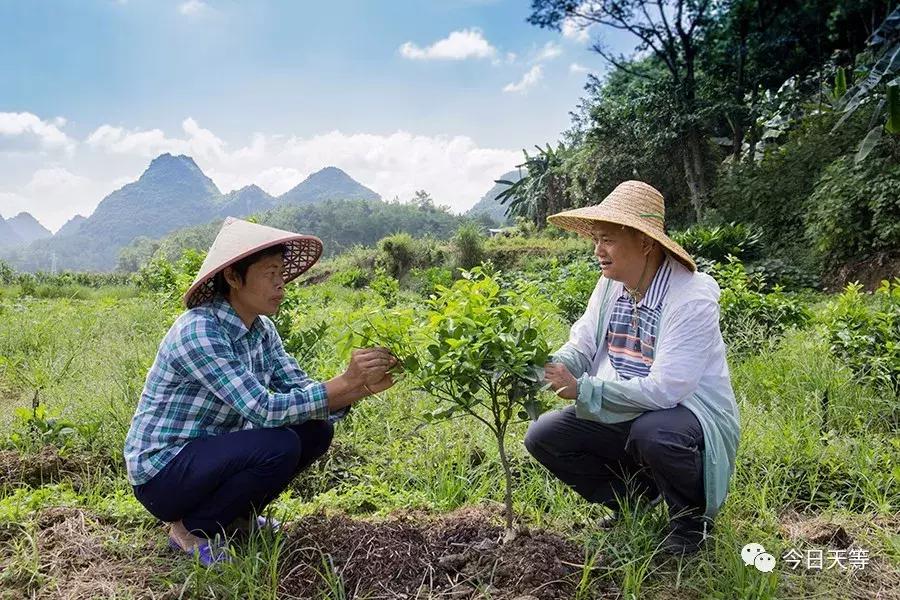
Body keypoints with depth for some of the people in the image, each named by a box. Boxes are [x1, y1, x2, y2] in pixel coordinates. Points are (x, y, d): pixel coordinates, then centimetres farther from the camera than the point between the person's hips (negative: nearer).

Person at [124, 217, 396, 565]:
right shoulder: (198, 331, -26)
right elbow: (264, 410, -31)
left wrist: (363, 387, -23)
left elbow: (303, 394, -6)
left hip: (211, 454, 8)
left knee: (315, 429, -6)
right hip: (161, 474, -7)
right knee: (278, 445, -29)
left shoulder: (262, 329, -1)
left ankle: (238, 515, 10)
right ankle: (188, 529, -5)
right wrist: (345, 382, -32)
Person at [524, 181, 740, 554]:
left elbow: (664, 389, -32)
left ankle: (692, 519, -4)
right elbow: (580, 349, 1)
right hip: (625, 417, 7)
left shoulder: (692, 297, -25)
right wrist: (542, 369, -20)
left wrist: (582, 389, -29)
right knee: (543, 436, -5)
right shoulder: (610, 285, -2)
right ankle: (632, 500, 14)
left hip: (692, 421, -6)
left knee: (652, 431, -39)